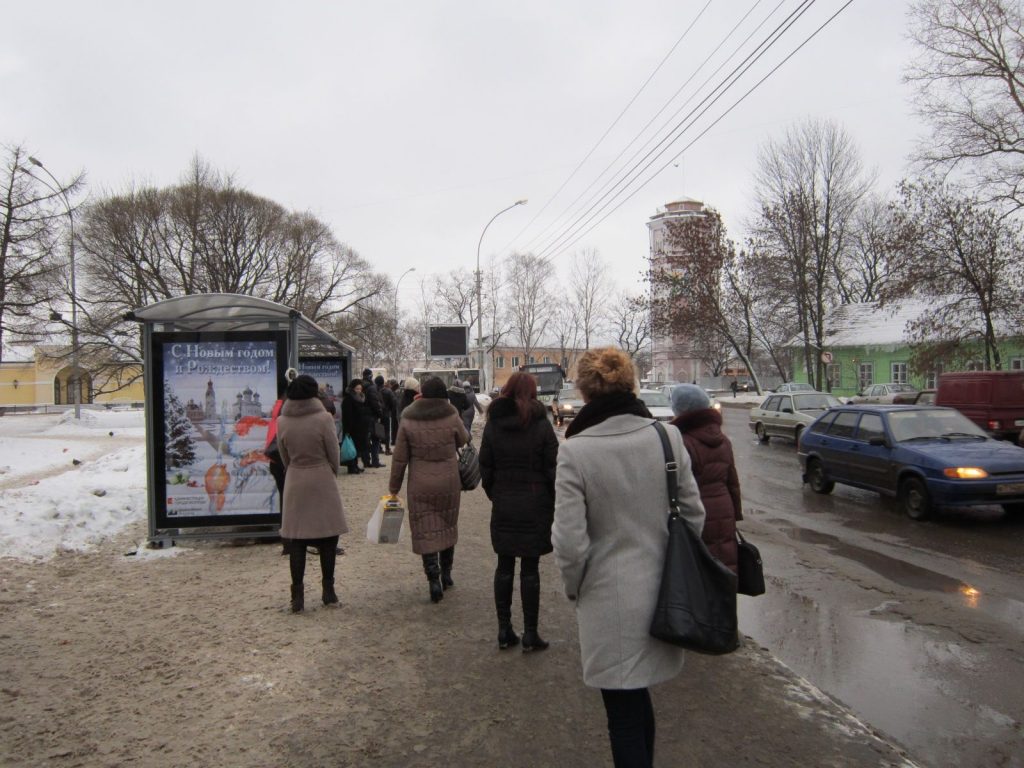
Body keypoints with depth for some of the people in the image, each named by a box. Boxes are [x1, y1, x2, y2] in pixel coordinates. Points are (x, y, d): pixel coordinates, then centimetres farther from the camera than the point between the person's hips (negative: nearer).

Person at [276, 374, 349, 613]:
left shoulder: (282, 421, -2)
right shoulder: (323, 418, -13)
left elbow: (284, 457, 7)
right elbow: (334, 454, -5)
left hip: (295, 483, 3)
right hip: (322, 480, -3)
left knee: (297, 539, 7)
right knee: (328, 536, 9)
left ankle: (297, 595, 9)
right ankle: (328, 590, 16)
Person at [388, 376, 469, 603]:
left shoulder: (408, 420, -5)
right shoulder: (451, 417, -7)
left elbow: (399, 457, -2)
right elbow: (463, 441, 10)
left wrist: (394, 487, 7)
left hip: (420, 486, -1)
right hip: (449, 483, 1)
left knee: (425, 532, 4)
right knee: (448, 527, 18)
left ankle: (434, 579, -3)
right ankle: (446, 573, 28)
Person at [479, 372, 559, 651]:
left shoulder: (493, 425, 0)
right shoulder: (541, 425, -8)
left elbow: (485, 468, 4)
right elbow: (552, 469, -7)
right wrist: (555, 503, 4)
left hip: (503, 505, 3)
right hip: (535, 506, -3)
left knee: (504, 567, 11)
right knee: (530, 569, 4)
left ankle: (504, 630, 17)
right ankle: (530, 633, 10)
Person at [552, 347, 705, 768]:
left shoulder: (575, 450, -19)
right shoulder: (668, 436, -7)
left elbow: (570, 541, -17)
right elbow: (693, 514, 2)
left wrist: (574, 587, 3)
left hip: (611, 599, -5)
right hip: (661, 590, 5)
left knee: (624, 713, 12)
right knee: (637, 698, 25)